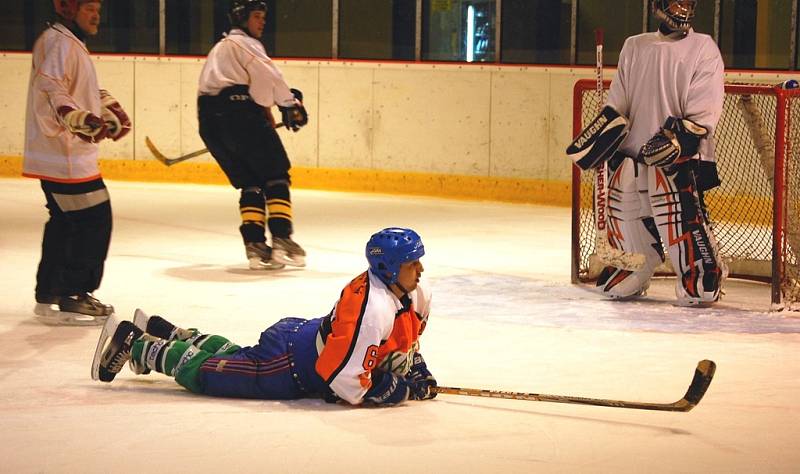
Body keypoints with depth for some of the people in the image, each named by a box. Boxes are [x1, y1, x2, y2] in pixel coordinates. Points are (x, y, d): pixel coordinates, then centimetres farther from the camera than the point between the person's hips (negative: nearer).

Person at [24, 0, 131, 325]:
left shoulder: (72, 43, 19)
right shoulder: (58, 43, -15)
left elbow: (85, 89, 32)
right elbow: (51, 91, -26)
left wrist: (110, 109, 20)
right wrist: (81, 120, -38)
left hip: (69, 154, 11)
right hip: (63, 157, -11)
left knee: (65, 222, 16)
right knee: (94, 219, -9)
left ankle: (48, 296, 24)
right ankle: (71, 298, -4)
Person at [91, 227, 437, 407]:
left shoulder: (415, 295, -3)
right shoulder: (372, 310, -35)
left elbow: (404, 340, 20)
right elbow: (345, 378, -37)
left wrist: (417, 370, 5)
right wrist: (400, 390, -26)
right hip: (288, 362, -9)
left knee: (232, 356, 31)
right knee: (201, 370, 2)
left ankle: (167, 333, 44)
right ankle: (133, 342, 14)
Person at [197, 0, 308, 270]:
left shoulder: (220, 49, 33)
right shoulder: (243, 43, 3)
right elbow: (267, 76, -11)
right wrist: (291, 104, -5)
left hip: (209, 121, 8)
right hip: (239, 114, -8)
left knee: (250, 183, 11)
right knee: (275, 176, -3)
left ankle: (255, 245, -1)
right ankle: (282, 239, -14)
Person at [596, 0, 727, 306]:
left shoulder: (704, 49, 0)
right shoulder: (634, 47, 14)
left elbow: (705, 109, -9)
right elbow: (617, 102, 18)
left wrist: (681, 138, -22)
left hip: (678, 156, -5)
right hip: (632, 153, 5)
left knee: (684, 220, -15)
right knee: (626, 215, 8)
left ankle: (702, 282, -4)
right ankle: (628, 280, 26)